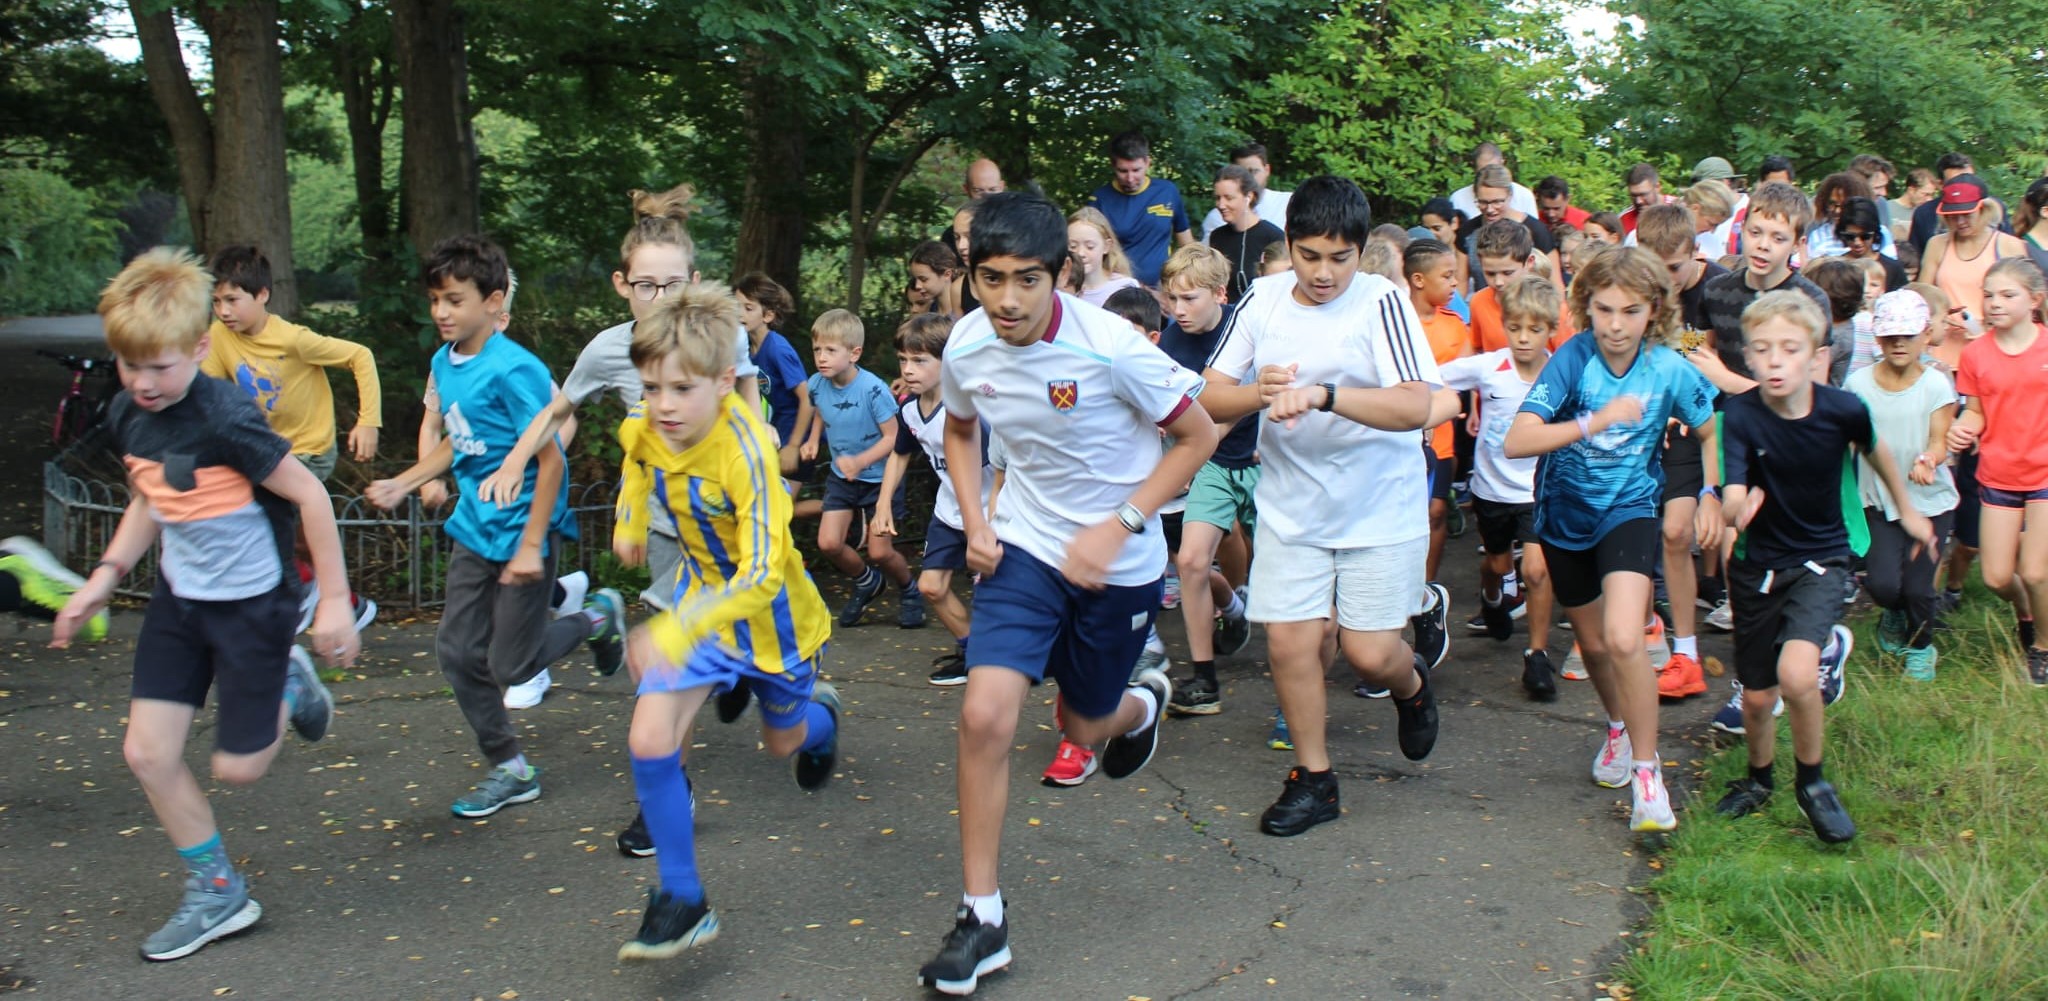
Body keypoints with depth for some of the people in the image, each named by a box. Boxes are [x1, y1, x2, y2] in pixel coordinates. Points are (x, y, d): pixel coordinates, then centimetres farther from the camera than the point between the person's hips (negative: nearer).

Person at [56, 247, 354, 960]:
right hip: (178, 599, 7)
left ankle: (288, 685, 33)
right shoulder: (126, 415, -2)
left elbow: (308, 494, -20)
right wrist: (105, 576, 7)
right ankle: (218, 893, 18)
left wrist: (334, 599, -17)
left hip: (252, 602, -7)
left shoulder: (225, 420, -26)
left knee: (236, 768, 2)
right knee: (147, 752, 1)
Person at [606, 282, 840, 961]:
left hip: (770, 610, -4)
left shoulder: (745, 449, -34)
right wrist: (630, 523, 10)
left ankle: (819, 710, 59)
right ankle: (682, 902, -2)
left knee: (783, 743, 20)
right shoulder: (643, 428, -15)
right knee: (649, 739, -16)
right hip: (702, 594, 4)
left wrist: (675, 633, -50)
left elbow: (762, 572, -41)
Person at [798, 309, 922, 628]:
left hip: (879, 477, -5)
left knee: (879, 551, -3)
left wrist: (860, 461, -32)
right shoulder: (817, 385, -10)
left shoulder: (873, 389, -26)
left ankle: (909, 591, 30)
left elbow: (893, 437, -21)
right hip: (841, 477, 5)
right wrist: (812, 441, -3)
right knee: (828, 543, -7)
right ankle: (867, 582, 24)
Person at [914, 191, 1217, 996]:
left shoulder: (1108, 346, -25)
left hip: (1119, 564, -2)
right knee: (985, 715, -16)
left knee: (1083, 727, 14)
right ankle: (981, 917, -2)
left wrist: (1118, 527, -21)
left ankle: (1140, 705, 55)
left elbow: (1198, 437, -14)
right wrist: (974, 522, -1)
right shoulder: (966, 347, -10)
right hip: (1025, 547, 2)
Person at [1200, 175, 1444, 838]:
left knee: (1369, 653, -2)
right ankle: (1313, 779, 19)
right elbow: (1211, 397, 0)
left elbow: (1415, 407, -26)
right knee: (1290, 641, 0)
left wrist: (1322, 394, -40)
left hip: (1380, 509, -3)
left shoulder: (1381, 303, -15)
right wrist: (1257, 393, -23)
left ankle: (1411, 684, 36)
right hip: (1291, 505, 3)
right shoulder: (1263, 300, -1)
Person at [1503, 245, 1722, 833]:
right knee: (1592, 642, 18)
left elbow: (1711, 431, 8)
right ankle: (1620, 726, 50)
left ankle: (1647, 770, -4)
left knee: (1623, 640, -22)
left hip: (1629, 509, -1)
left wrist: (1711, 494, -2)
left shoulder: (1669, 369, -14)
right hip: (1565, 514, 1)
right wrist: (1595, 421, -39)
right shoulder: (1572, 358, -19)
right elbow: (1516, 441, -31)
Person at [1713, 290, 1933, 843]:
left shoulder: (1843, 409, -18)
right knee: (1756, 698, 10)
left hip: (1821, 558, -1)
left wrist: (1907, 511, 20)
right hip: (1758, 564, 1)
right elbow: (1733, 500, -29)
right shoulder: (1740, 414, -21)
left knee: (1796, 673, -24)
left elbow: (1874, 450, 6)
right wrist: (1737, 508, -53)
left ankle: (1812, 782, 4)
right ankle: (1758, 777, 43)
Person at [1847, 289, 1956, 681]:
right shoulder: (1859, 383, -2)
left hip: (1930, 502, -1)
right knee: (1882, 584, -12)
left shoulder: (1936, 384, -7)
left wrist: (1926, 461, -35)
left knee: (1917, 586, -5)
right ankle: (1895, 615, 27)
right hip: (1880, 501, 1)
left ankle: (1920, 647, 28)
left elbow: (1940, 440, -14)